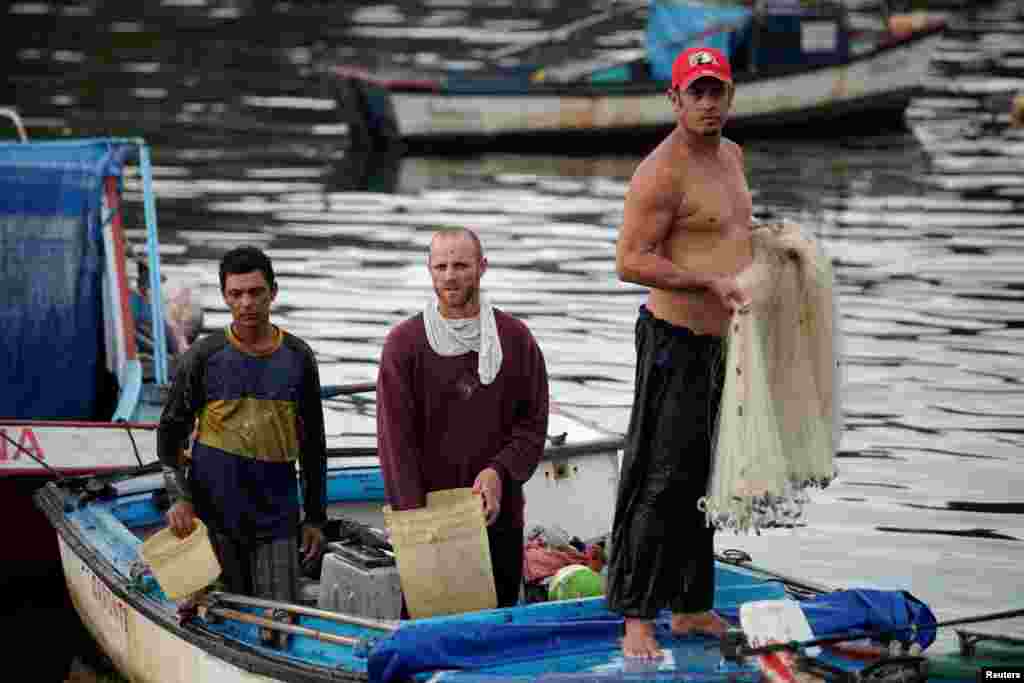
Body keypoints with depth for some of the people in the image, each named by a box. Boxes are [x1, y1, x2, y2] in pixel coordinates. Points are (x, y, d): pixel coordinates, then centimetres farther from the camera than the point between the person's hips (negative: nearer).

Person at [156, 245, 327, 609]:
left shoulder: (297, 357, 6)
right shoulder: (204, 356, 0)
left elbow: (312, 443, 12)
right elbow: (170, 431, 5)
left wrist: (315, 517, 11)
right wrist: (179, 497, -8)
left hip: (276, 518, 1)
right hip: (213, 517, -1)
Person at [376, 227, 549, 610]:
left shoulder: (515, 338, 6)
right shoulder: (404, 342, 0)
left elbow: (533, 424, 7)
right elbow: (394, 436, -4)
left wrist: (499, 471, -11)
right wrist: (413, 514, -12)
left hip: (500, 513, 2)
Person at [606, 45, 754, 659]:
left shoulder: (732, 155, 13)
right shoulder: (663, 171, -16)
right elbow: (630, 262, -20)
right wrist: (711, 282, -26)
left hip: (721, 341, 9)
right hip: (677, 339, -9)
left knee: (702, 481, 14)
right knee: (661, 482, -8)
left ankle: (691, 607, 23)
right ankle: (636, 620, -4)